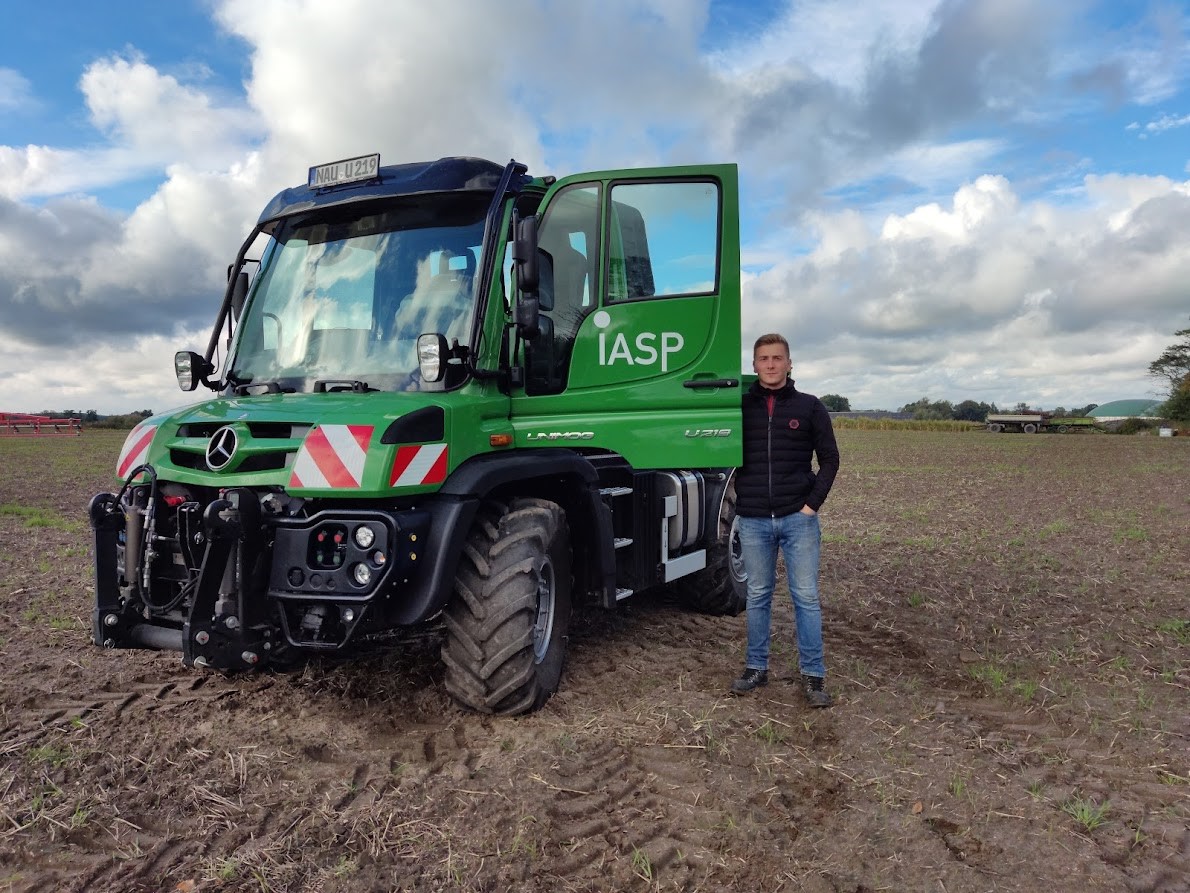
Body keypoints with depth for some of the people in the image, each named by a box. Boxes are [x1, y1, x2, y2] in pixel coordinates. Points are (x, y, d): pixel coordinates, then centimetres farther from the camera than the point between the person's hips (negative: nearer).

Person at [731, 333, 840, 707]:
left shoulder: (809, 406, 2)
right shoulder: (741, 406, 4)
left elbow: (829, 459, 4)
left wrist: (813, 503, -5)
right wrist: (741, 500, -2)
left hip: (798, 518, -1)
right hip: (753, 521, 1)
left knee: (806, 597, 4)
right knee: (758, 596, 11)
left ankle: (813, 674, 14)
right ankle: (756, 667, 23)